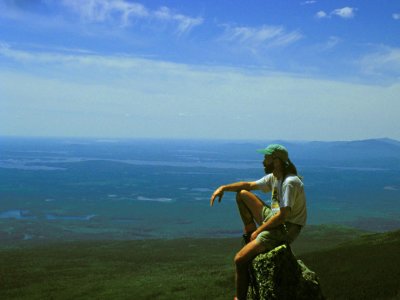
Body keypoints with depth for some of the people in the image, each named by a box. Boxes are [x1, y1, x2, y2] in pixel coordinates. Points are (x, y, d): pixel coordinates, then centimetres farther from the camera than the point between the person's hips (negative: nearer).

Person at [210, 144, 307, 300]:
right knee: (242, 194, 12)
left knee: (240, 259, -18)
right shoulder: (273, 177, 5)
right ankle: (250, 236, 12)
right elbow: (249, 185, 15)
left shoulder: (290, 182, -23)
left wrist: (258, 231, -16)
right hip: (273, 219, 10)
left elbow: (282, 216, -26)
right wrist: (224, 187, 2)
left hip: (286, 229, -10)